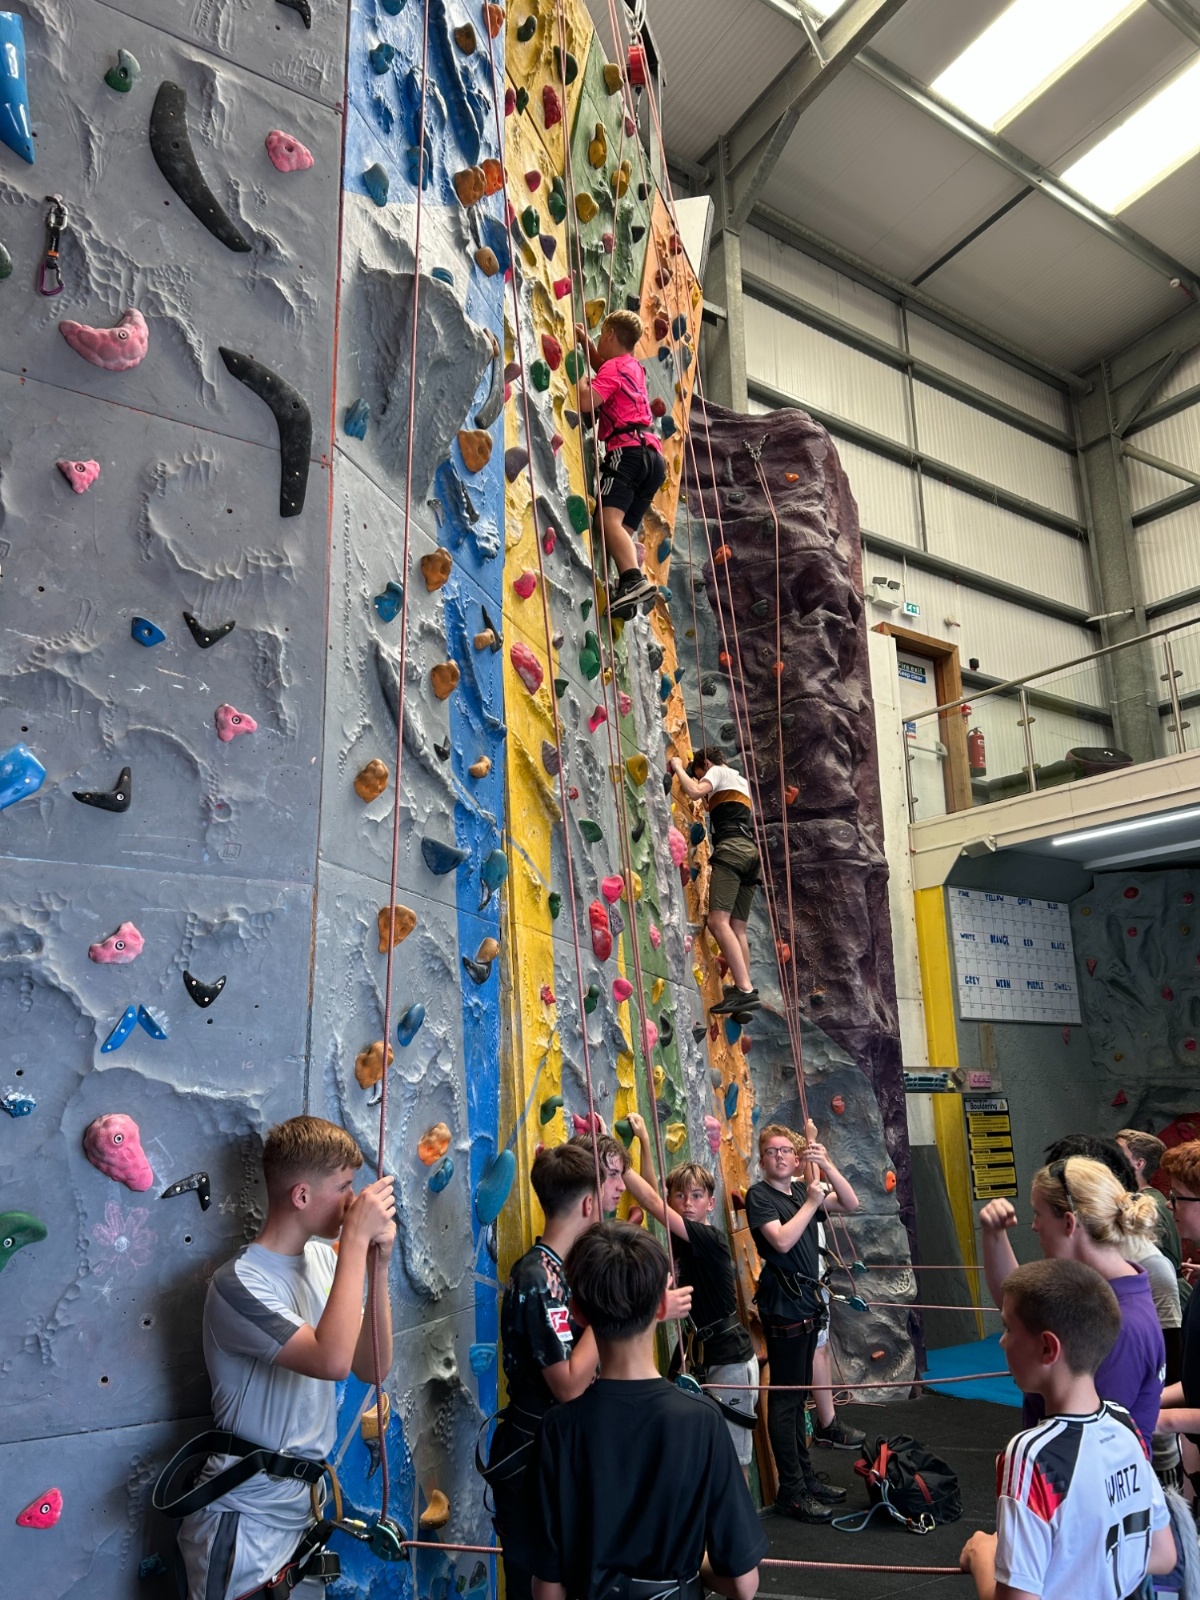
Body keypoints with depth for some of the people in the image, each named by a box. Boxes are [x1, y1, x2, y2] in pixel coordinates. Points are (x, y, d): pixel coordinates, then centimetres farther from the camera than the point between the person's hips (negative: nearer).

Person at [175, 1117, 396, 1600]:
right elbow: (332, 1361, -35)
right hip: (245, 1524, -7)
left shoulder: (323, 1258, -1)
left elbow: (372, 1367, -2)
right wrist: (355, 1239, -31)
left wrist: (376, 1267, -15)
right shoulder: (239, 1283, -23)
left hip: (306, 1508, 7)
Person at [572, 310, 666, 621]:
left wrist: (581, 380, 6)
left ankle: (633, 580, -46)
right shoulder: (633, 366, 27)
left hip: (629, 451, -9)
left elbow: (586, 402, -14)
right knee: (625, 530, 4)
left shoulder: (614, 367, 1)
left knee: (609, 518, -26)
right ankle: (633, 588, -11)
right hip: (653, 457, 9)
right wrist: (584, 341, 45)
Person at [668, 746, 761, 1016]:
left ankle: (745, 990, -30)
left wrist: (678, 767, 4)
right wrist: (709, 802, 42)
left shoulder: (718, 771, 9)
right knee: (737, 928, 6)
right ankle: (745, 992, -1)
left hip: (732, 849, -9)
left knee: (718, 921, -19)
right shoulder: (742, 781, 35)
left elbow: (694, 792, -10)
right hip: (750, 851, 9)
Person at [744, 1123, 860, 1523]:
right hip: (783, 1304, -8)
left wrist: (827, 1165, -10)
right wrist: (811, 1202, -16)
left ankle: (805, 1478, 26)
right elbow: (782, 1240, -23)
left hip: (807, 1300, 8)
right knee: (785, 1398, -2)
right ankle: (791, 1491, 5)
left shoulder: (802, 1190, 11)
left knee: (797, 1395, 17)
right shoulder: (759, 1195, -9)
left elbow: (851, 1204, 3)